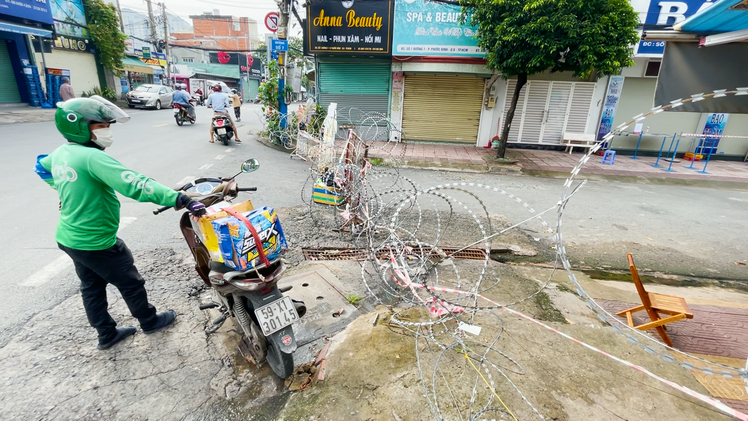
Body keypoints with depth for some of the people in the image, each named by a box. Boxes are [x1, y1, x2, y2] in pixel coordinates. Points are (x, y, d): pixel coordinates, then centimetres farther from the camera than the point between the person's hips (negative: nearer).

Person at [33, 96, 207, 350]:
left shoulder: (60, 153, 1)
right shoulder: (91, 157, -27)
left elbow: (41, 168, 26)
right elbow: (135, 185, -40)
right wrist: (181, 200, -46)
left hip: (69, 238, 9)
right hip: (97, 243, -9)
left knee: (92, 286, 20)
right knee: (131, 284, 11)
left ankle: (107, 334, 37)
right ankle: (149, 322, 31)